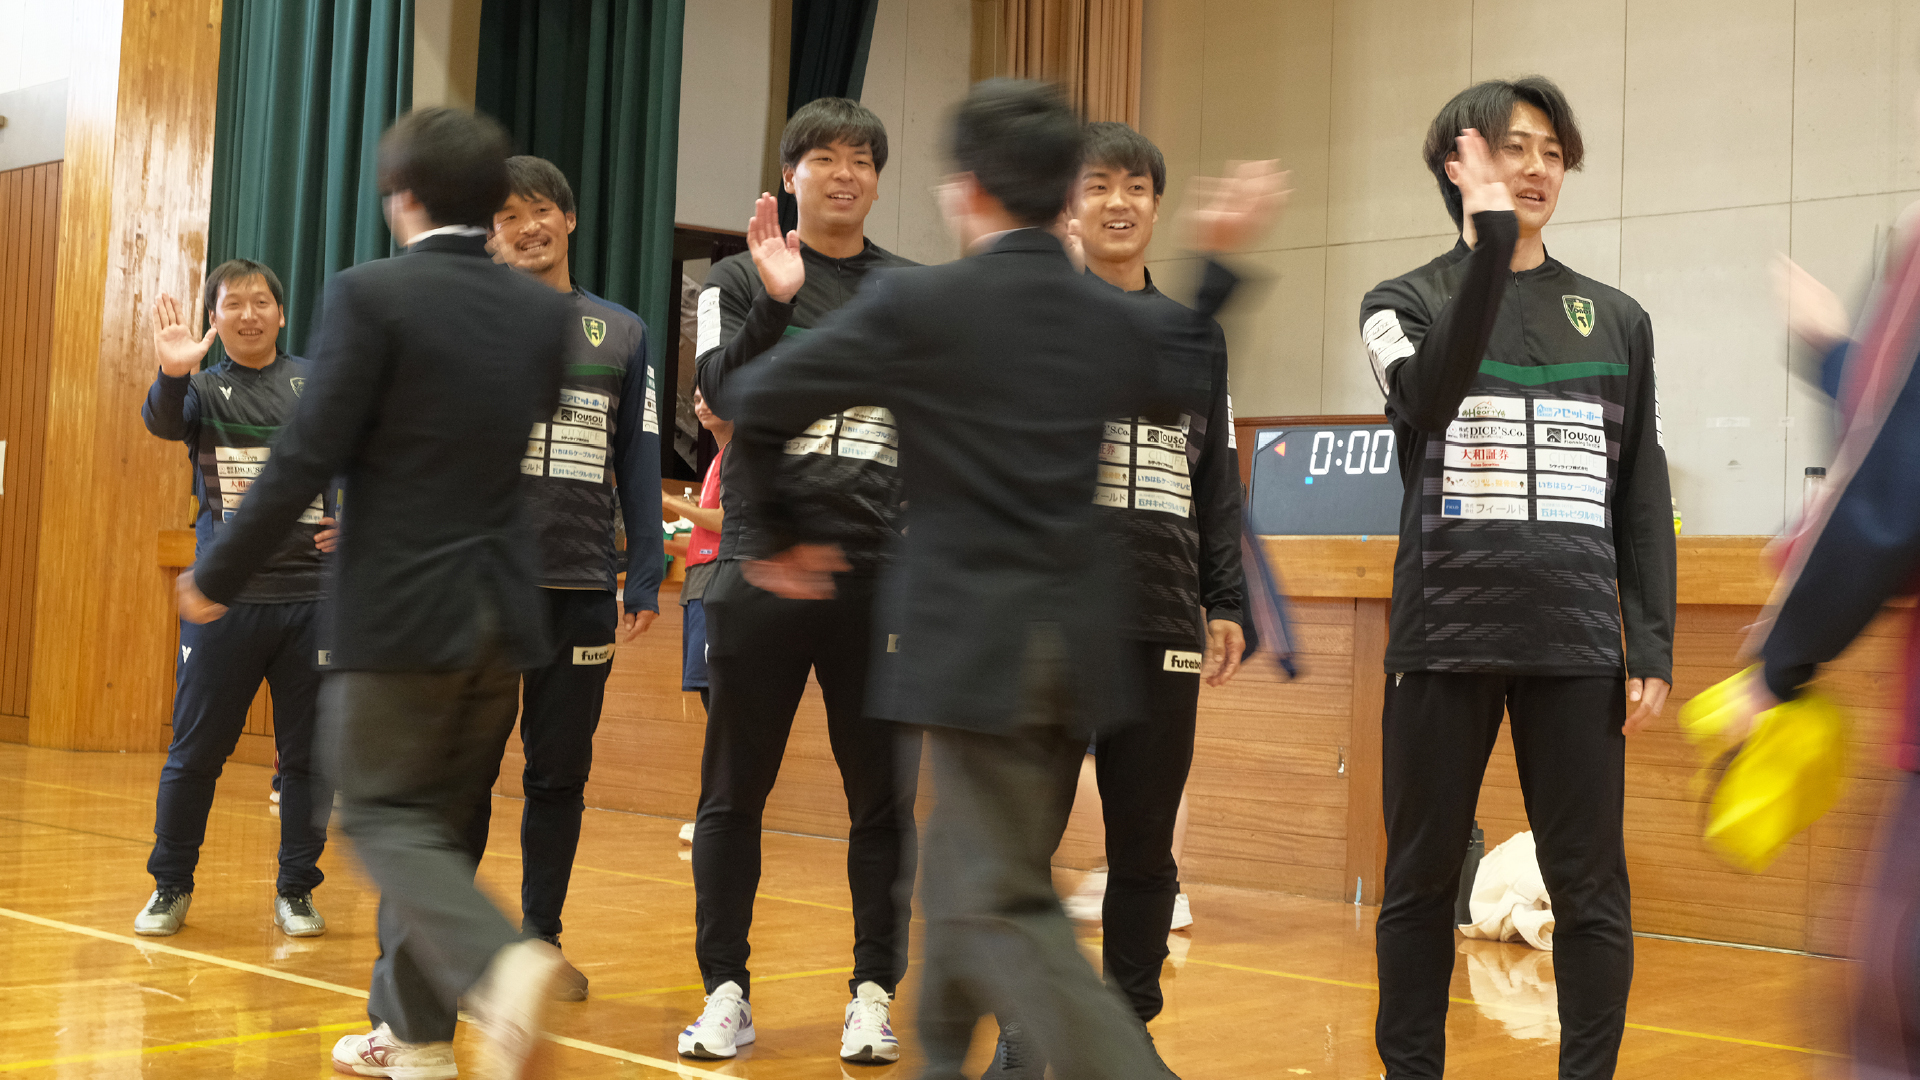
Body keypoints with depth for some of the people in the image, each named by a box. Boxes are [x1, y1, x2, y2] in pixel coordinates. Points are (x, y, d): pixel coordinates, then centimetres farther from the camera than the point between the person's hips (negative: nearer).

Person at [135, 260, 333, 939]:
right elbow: (163, 422, -16)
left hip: (312, 595, 1)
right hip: (225, 597, -1)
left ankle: (296, 890, 17)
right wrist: (172, 374, -38)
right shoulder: (203, 387, 5)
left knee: (309, 753, 4)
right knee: (195, 750, 3)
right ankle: (171, 886, 19)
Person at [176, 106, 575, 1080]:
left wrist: (217, 577, -3)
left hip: (398, 608, -6)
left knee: (382, 812, 5)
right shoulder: (544, 313, 4)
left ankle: (498, 963, -19)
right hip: (500, 609, 6)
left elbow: (307, 457, -14)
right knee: (435, 816, 17)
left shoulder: (371, 295, -12)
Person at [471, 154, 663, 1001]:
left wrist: (644, 579, 3)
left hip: (582, 586, 2)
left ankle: (541, 937, 19)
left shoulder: (622, 333, 10)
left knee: (560, 772, 8)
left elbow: (639, 465, 9)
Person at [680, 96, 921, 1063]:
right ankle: (726, 992, 14)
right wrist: (774, 303, -23)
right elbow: (721, 394, -9)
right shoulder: (742, 277, 6)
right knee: (734, 791, 4)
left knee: (883, 795, 3)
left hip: (880, 574, 1)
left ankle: (874, 994, 13)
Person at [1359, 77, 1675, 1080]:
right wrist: (1491, 240, -20)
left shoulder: (1616, 319, 12)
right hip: (1444, 638, -1)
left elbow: (1643, 497, 11)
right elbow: (1429, 402, -17)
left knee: (1590, 890, 1)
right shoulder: (1404, 302, 6)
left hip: (1578, 647, 2)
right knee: (1422, 883, 5)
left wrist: (1653, 645, 2)